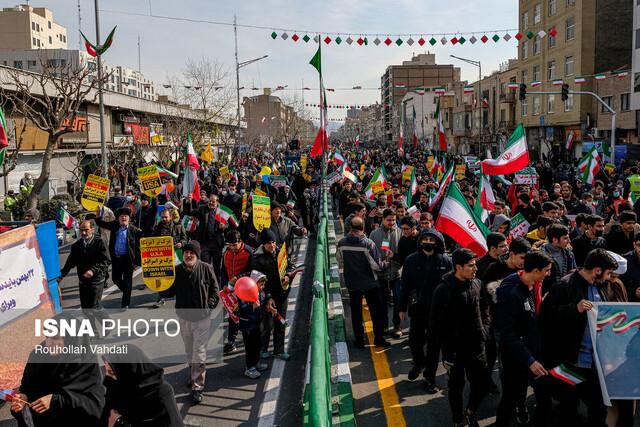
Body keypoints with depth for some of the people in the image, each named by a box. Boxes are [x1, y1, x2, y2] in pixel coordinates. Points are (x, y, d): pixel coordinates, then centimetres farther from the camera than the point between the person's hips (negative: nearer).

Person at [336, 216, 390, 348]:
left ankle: (359, 340, 21)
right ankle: (378, 338, 20)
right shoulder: (368, 244, -21)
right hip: (370, 283, -3)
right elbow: (377, 265, -19)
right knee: (376, 311, 13)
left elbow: (340, 263, 5)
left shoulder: (342, 243, -9)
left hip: (352, 284, 3)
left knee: (356, 312, 15)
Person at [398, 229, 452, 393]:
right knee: (415, 340, 14)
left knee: (434, 344, 9)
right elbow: (404, 285, 1)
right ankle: (418, 363, 44)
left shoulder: (445, 261, -8)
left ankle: (430, 378, 24)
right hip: (417, 308, 1)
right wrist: (402, 307, 1)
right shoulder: (411, 260, -4)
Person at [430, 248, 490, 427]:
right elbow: (436, 322, -10)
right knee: (456, 387, 13)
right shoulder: (443, 290, -17)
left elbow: (484, 310, 14)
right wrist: (447, 345, -9)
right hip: (454, 349, -4)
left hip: (477, 345, 4)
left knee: (481, 384, 11)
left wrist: (484, 330, 3)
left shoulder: (477, 284, -3)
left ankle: (471, 411, 40)